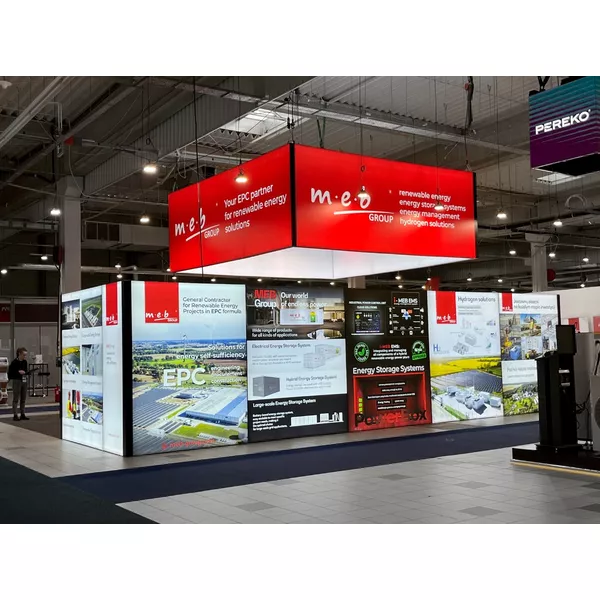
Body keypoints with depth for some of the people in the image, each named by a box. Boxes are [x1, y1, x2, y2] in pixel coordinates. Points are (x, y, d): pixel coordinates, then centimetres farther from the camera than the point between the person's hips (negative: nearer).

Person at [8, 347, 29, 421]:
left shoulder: (25, 362, 9)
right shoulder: (14, 362, -11)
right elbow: (10, 372, -11)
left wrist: (25, 373, 1)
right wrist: (18, 372, -19)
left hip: (24, 381, 7)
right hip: (17, 381, -7)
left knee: (23, 399, 11)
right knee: (16, 399, -2)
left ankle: (22, 414, 17)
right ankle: (15, 415, 1)